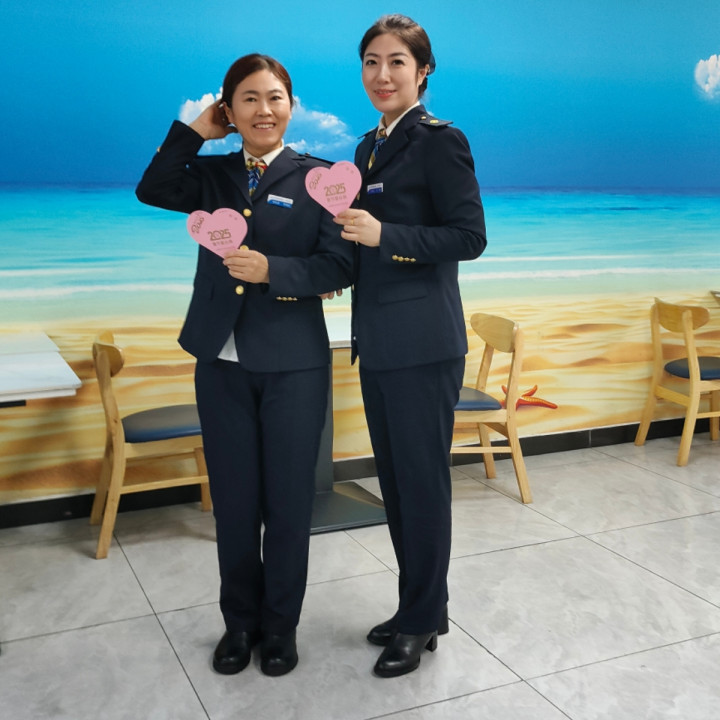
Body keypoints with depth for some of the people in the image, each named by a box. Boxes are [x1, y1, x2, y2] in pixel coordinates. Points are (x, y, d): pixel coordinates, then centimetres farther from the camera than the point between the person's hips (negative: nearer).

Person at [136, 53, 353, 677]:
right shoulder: (212, 173, 9)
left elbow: (339, 267, -9)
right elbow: (152, 190, -8)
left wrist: (272, 270, -21)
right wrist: (193, 131, -7)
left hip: (294, 366, -3)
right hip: (222, 362, 3)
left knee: (288, 501, 8)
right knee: (234, 501, 12)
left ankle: (280, 625, 26)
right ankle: (240, 621, 30)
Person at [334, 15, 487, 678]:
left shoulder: (439, 140, -9)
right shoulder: (370, 146, 15)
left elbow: (469, 237, -15)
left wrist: (384, 236, -23)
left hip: (423, 345, -8)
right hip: (378, 343, 8)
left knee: (422, 482, 2)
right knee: (394, 480, 15)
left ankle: (422, 621, 19)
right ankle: (420, 607, 31)